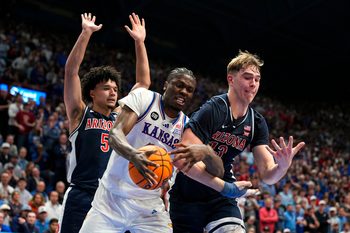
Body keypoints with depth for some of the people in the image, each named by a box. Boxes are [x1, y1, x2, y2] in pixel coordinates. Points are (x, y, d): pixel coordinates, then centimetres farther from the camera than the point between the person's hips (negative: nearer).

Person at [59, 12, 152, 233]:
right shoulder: (80, 114, 4)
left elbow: (144, 82, 17)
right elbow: (71, 70, -5)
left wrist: (140, 42, 13)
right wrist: (86, 33, -9)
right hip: (81, 197, -4)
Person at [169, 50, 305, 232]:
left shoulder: (257, 123, -2)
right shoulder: (212, 110, -20)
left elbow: (266, 175, -9)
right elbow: (183, 158, -27)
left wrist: (283, 166, -29)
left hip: (221, 198, 4)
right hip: (187, 196, -4)